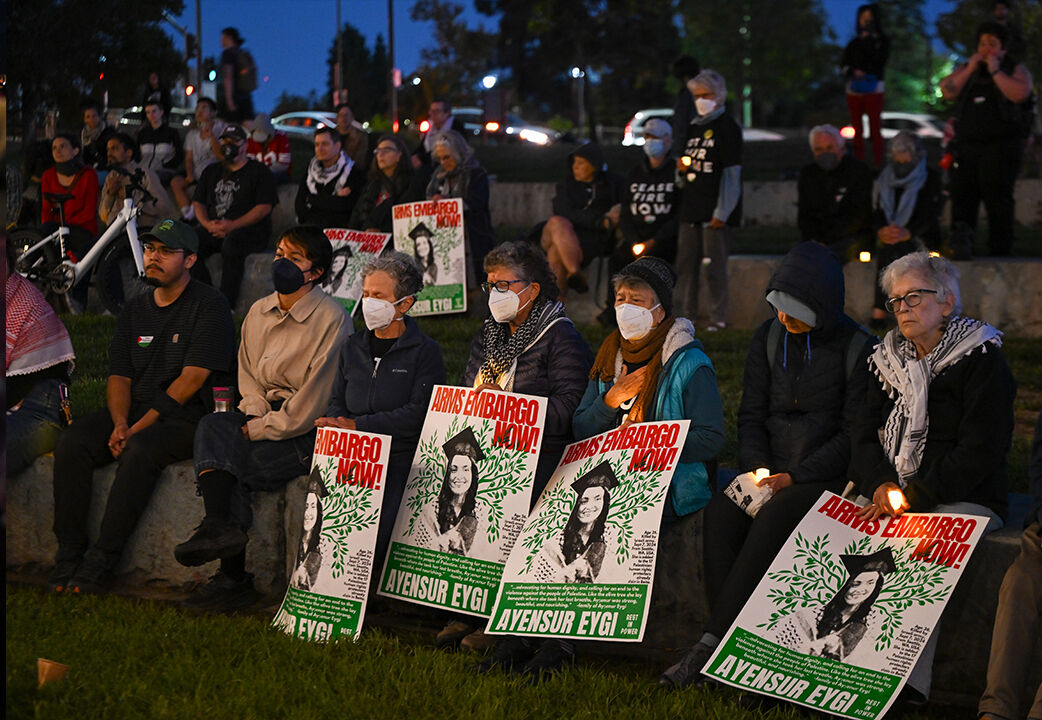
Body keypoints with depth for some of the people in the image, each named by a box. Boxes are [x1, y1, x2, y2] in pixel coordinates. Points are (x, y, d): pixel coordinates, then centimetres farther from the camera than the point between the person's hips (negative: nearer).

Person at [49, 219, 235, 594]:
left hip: (186, 419, -6)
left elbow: (192, 379, -12)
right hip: (133, 414, 6)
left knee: (141, 449, -36)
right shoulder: (134, 310, 18)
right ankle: (68, 556, -19)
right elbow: (119, 376, 12)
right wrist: (120, 423, -10)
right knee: (72, 442, -20)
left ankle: (99, 564, -32)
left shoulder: (208, 305, -4)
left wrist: (139, 428, -16)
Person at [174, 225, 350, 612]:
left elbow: (314, 400, -13)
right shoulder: (259, 312, 13)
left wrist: (261, 429, -15)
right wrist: (255, 414, -1)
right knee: (213, 427, -24)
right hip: (264, 417, 6)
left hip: (309, 432, -6)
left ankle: (233, 578, -21)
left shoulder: (332, 319, -9)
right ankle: (218, 527, -31)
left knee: (234, 463, -26)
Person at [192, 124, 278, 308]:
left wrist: (232, 225, -17)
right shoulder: (212, 172, 23)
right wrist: (207, 224, -4)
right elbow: (198, 203, 20)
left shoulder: (259, 171, 6)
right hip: (214, 229, 5)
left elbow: (264, 208, -6)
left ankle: (227, 304, -38)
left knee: (231, 242, -40)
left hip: (251, 230, -5)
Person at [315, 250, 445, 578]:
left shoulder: (424, 351, 1)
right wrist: (335, 425, -5)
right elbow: (337, 401, 20)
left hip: (400, 460, -4)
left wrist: (357, 425, -11)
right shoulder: (353, 347, 19)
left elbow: (418, 415, -9)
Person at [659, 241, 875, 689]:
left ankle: (710, 644, -32)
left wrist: (795, 477, -15)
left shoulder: (857, 349, -4)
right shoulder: (769, 337, 11)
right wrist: (758, 468, -7)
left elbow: (853, 433, -7)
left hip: (826, 477, -4)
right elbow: (751, 415, 12)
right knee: (719, 514, -27)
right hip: (769, 470, 4)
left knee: (772, 520, -34)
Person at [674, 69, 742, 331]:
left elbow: (731, 173, -10)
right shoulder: (693, 127, 17)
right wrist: (682, 169, 2)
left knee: (715, 265, -6)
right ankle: (685, 315, 16)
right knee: (685, 263, 9)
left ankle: (719, 317, 1)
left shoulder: (727, 127, -5)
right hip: (690, 209, 7)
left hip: (714, 211, -7)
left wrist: (721, 213, -15)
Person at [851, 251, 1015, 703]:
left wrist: (913, 496, -18)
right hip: (888, 495, 5)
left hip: (964, 501, -5)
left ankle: (908, 683, -36)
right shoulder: (890, 359, 16)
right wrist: (881, 485, -11)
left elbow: (980, 451, -12)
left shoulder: (983, 362, -3)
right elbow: (865, 433, 11)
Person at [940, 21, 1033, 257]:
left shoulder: (1016, 70, 4)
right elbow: (947, 91, 1)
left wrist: (995, 71, -13)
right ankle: (959, 253, 10)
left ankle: (999, 252, -2)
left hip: (1000, 147, -4)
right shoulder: (966, 70, 16)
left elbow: (1020, 93, -16)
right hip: (967, 146, 4)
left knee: (998, 200, -7)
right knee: (962, 196, 3)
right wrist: (970, 69, -6)